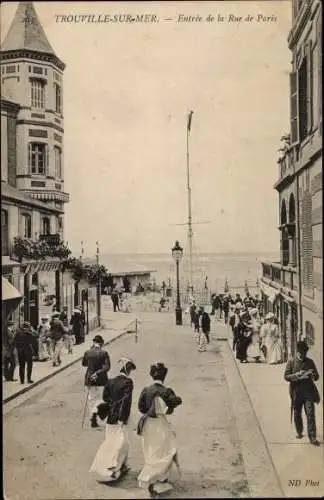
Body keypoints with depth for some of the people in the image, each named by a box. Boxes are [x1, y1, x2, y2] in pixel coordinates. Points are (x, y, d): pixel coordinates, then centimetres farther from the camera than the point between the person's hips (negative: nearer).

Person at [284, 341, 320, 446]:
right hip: (296, 393, 0)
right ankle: (299, 432, 31)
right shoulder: (291, 362, 1)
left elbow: (317, 376, 11)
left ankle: (312, 437, -6)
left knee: (310, 414, -8)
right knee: (297, 414, 10)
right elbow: (286, 376, -3)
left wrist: (312, 375, -13)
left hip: (308, 392, 0)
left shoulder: (310, 362, 7)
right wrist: (297, 375, -19)